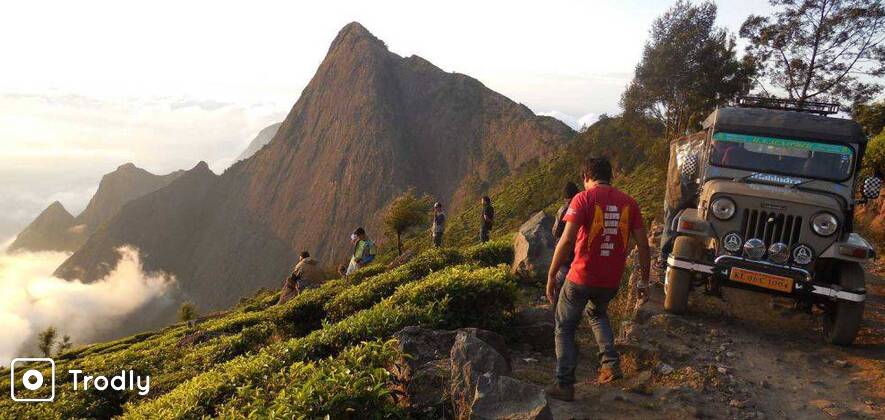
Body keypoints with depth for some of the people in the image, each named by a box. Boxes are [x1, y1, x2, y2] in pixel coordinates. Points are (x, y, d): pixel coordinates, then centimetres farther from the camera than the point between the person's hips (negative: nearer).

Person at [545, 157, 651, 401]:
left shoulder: (583, 199, -10)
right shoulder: (628, 202, 3)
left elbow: (566, 241, -19)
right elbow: (643, 245, 3)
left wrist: (551, 276, -13)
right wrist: (644, 280, 13)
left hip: (581, 278, -4)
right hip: (611, 281, 5)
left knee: (565, 328, 15)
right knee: (597, 314, 34)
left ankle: (565, 385, 14)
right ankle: (610, 363, 20)